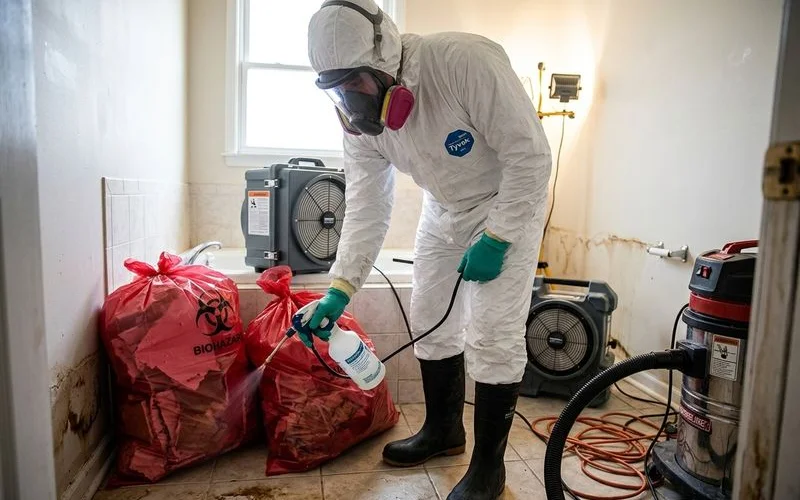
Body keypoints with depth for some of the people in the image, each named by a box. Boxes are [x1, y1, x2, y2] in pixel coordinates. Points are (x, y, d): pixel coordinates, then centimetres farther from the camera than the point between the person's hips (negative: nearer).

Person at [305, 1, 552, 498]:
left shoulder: (467, 61, -31)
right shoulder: (358, 115, -12)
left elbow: (531, 154, -26)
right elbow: (366, 208, -9)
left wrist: (496, 239, -24)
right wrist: (340, 288, -17)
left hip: (509, 202, -6)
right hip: (443, 210, 7)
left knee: (492, 336, -9)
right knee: (431, 321, 11)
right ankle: (443, 430, 33)